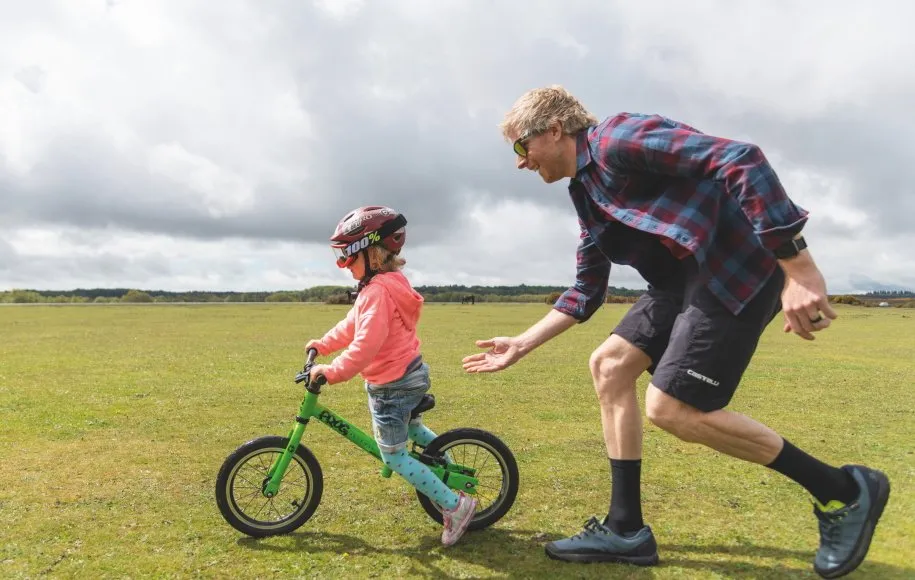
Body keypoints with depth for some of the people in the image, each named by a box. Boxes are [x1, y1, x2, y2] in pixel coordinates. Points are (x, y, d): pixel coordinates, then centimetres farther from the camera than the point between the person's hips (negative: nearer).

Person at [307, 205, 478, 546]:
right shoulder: (387, 284, 8)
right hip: (412, 375, 10)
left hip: (392, 385, -10)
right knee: (413, 429, 32)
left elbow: (366, 343, -34)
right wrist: (323, 344, 17)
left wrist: (332, 372, -30)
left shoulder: (378, 291, -26)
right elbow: (353, 325, 16)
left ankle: (455, 505, 0)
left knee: (393, 456, 0)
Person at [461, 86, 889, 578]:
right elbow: (586, 292, 22)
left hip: (739, 268, -9)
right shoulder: (585, 191, 17)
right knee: (608, 366, 5)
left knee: (671, 408, -11)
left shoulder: (617, 139, -13)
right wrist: (521, 345, 20)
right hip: (687, 278, 10)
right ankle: (626, 529, 12)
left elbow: (741, 160, -24)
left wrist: (797, 268, -29)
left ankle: (844, 491, 6)